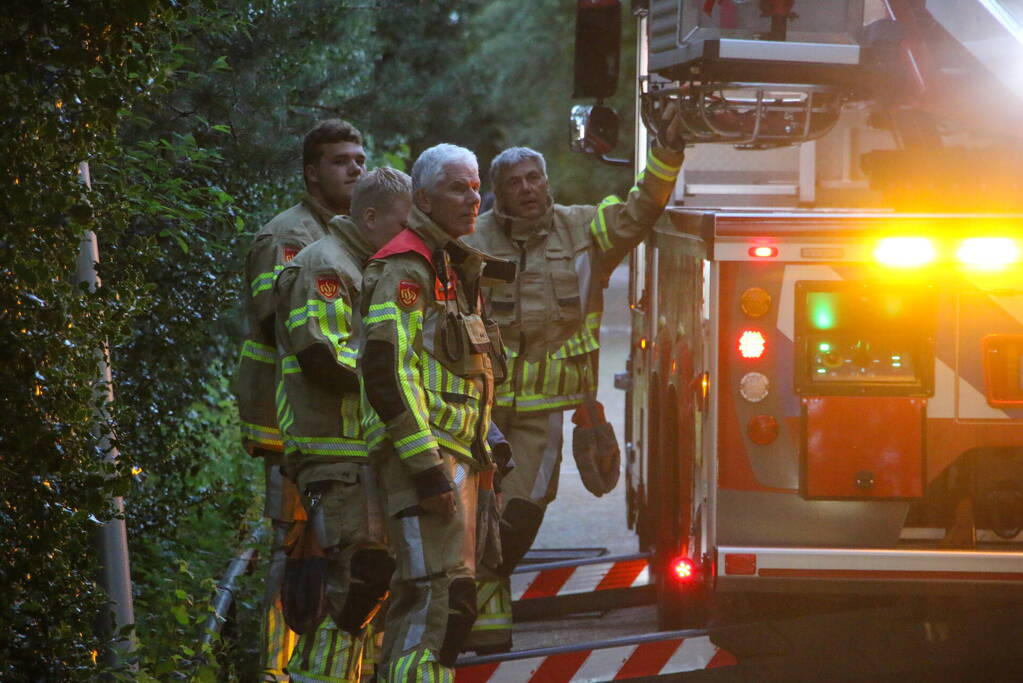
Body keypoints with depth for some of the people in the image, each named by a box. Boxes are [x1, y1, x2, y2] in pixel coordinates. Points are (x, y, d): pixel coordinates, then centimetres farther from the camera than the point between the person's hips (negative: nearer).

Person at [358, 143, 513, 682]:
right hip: (424, 452, -10)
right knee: (434, 588, -18)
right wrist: (426, 465, -24)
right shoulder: (404, 269, -11)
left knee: (453, 596, 12)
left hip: (454, 455, 10)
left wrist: (482, 451, 23)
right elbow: (388, 370, -20)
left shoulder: (453, 269, 21)